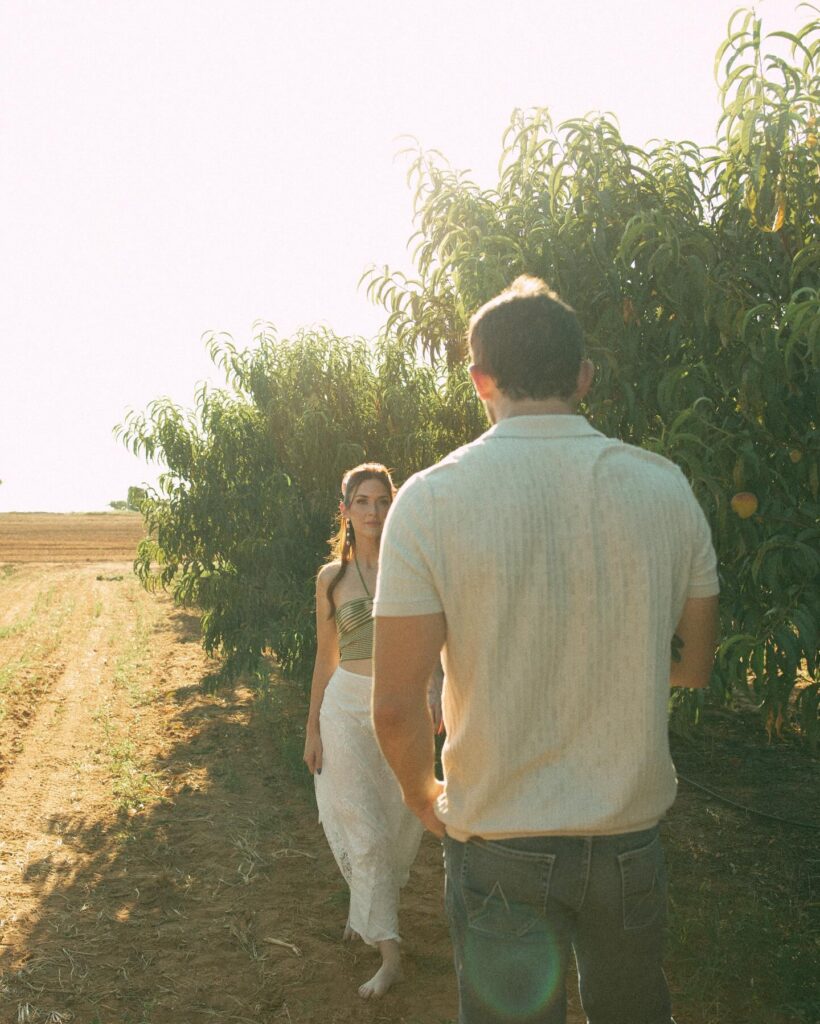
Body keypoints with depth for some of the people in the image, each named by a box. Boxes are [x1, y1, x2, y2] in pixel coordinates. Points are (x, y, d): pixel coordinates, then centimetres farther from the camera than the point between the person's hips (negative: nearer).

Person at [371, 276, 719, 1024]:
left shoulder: (430, 500, -15)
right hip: (632, 837, 3)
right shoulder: (666, 488, -5)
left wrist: (426, 798, 4)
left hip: (499, 844, -3)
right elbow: (695, 668, 5)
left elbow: (395, 708, -15)